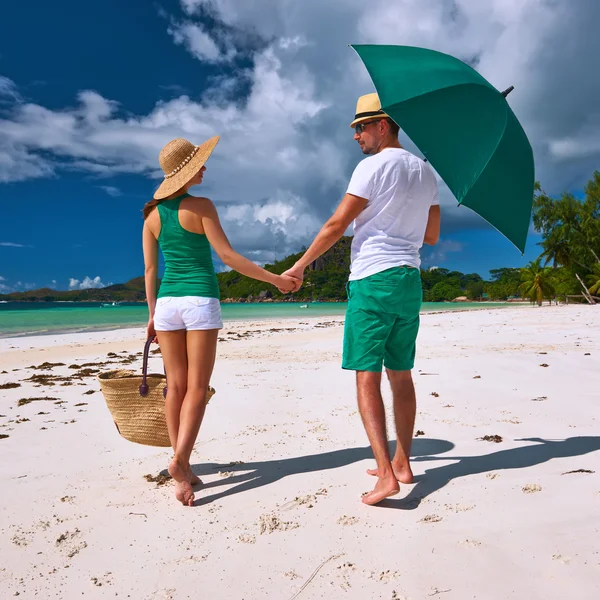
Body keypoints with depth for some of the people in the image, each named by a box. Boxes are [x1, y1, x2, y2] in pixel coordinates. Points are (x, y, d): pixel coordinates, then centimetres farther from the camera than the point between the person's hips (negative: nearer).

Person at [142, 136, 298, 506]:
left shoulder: (152, 214, 9)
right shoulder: (201, 206, -6)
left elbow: (150, 270, 10)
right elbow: (228, 257, -12)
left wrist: (152, 315, 18)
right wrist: (276, 279, -6)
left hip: (167, 302, 5)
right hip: (201, 302, -5)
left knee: (176, 386, 9)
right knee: (197, 388, 0)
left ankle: (182, 467, 15)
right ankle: (180, 459, -13)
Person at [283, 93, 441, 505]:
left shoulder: (373, 166, -7)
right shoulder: (426, 172, 15)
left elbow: (336, 226, -9)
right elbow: (431, 236, 19)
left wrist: (300, 265, 1)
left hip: (372, 280, -7)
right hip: (410, 281, 8)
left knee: (367, 378, -6)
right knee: (401, 375, 13)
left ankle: (386, 475, -10)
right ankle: (402, 464, 22)